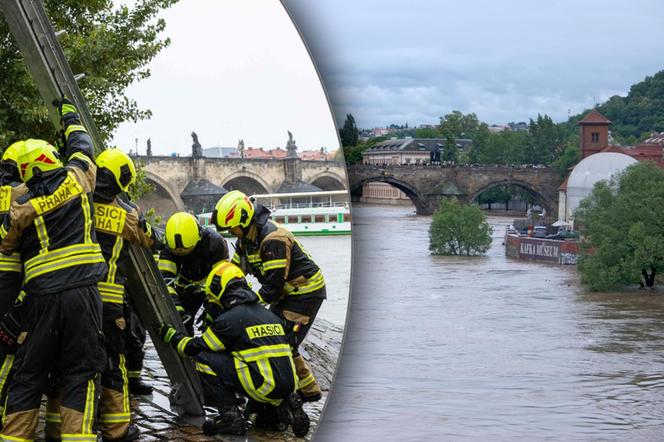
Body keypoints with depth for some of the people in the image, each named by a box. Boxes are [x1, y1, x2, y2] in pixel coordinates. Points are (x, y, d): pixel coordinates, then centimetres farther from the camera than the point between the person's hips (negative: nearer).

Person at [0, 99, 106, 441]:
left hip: (40, 295, 1)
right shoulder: (75, 180, 5)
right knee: (80, 373, 2)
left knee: (29, 374, 9)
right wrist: (69, 114, 41)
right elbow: (81, 145, 25)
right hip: (81, 290, -1)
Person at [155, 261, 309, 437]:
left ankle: (231, 416, 1)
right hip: (289, 384, 7)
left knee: (204, 359, 1)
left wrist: (170, 335, 22)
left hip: (264, 386, -7)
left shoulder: (229, 319, -3)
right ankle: (284, 407, 14)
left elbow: (195, 348, 6)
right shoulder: (269, 314, 20)